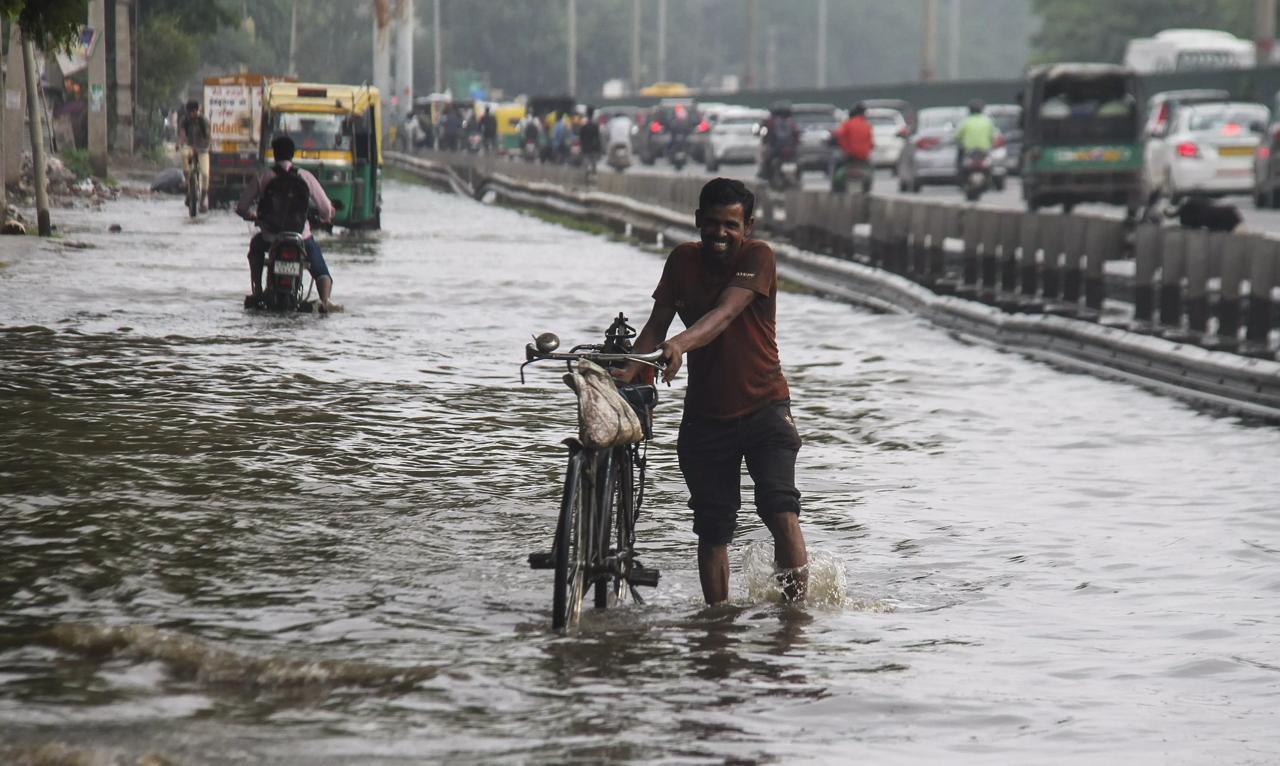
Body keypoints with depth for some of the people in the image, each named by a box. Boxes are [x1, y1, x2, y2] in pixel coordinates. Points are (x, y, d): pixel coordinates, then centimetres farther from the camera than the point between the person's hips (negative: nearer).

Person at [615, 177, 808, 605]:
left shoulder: (757, 257, -12)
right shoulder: (683, 260, 1)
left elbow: (725, 313, -28)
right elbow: (657, 324, -1)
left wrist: (680, 344, -45)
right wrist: (627, 370, -20)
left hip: (763, 408, -4)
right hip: (705, 415, 4)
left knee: (780, 507, -21)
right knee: (713, 528, 4)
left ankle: (798, 601, -17)